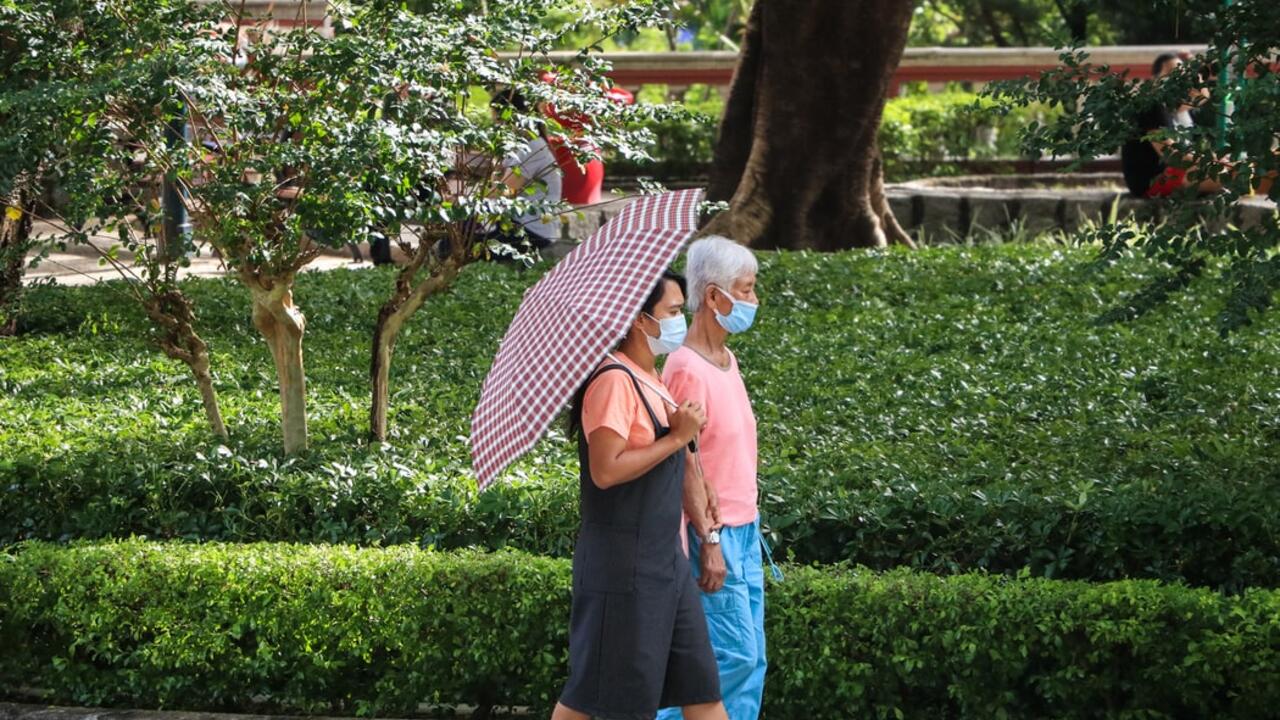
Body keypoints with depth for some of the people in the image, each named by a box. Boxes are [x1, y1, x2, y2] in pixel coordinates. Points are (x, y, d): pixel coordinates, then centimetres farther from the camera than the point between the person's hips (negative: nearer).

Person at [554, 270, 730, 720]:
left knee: (699, 682, 11)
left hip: (665, 558, 9)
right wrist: (676, 439, -18)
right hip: (622, 564, -9)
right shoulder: (614, 380, -16)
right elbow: (606, 470, -24)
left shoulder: (654, 382, 14)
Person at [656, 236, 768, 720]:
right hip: (714, 534, -9)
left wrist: (748, 528, 16)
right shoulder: (687, 368, -16)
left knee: (750, 660, 9)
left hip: (743, 529, 9)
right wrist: (709, 540, -20)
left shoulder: (727, 360, 12)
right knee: (734, 654, -8)